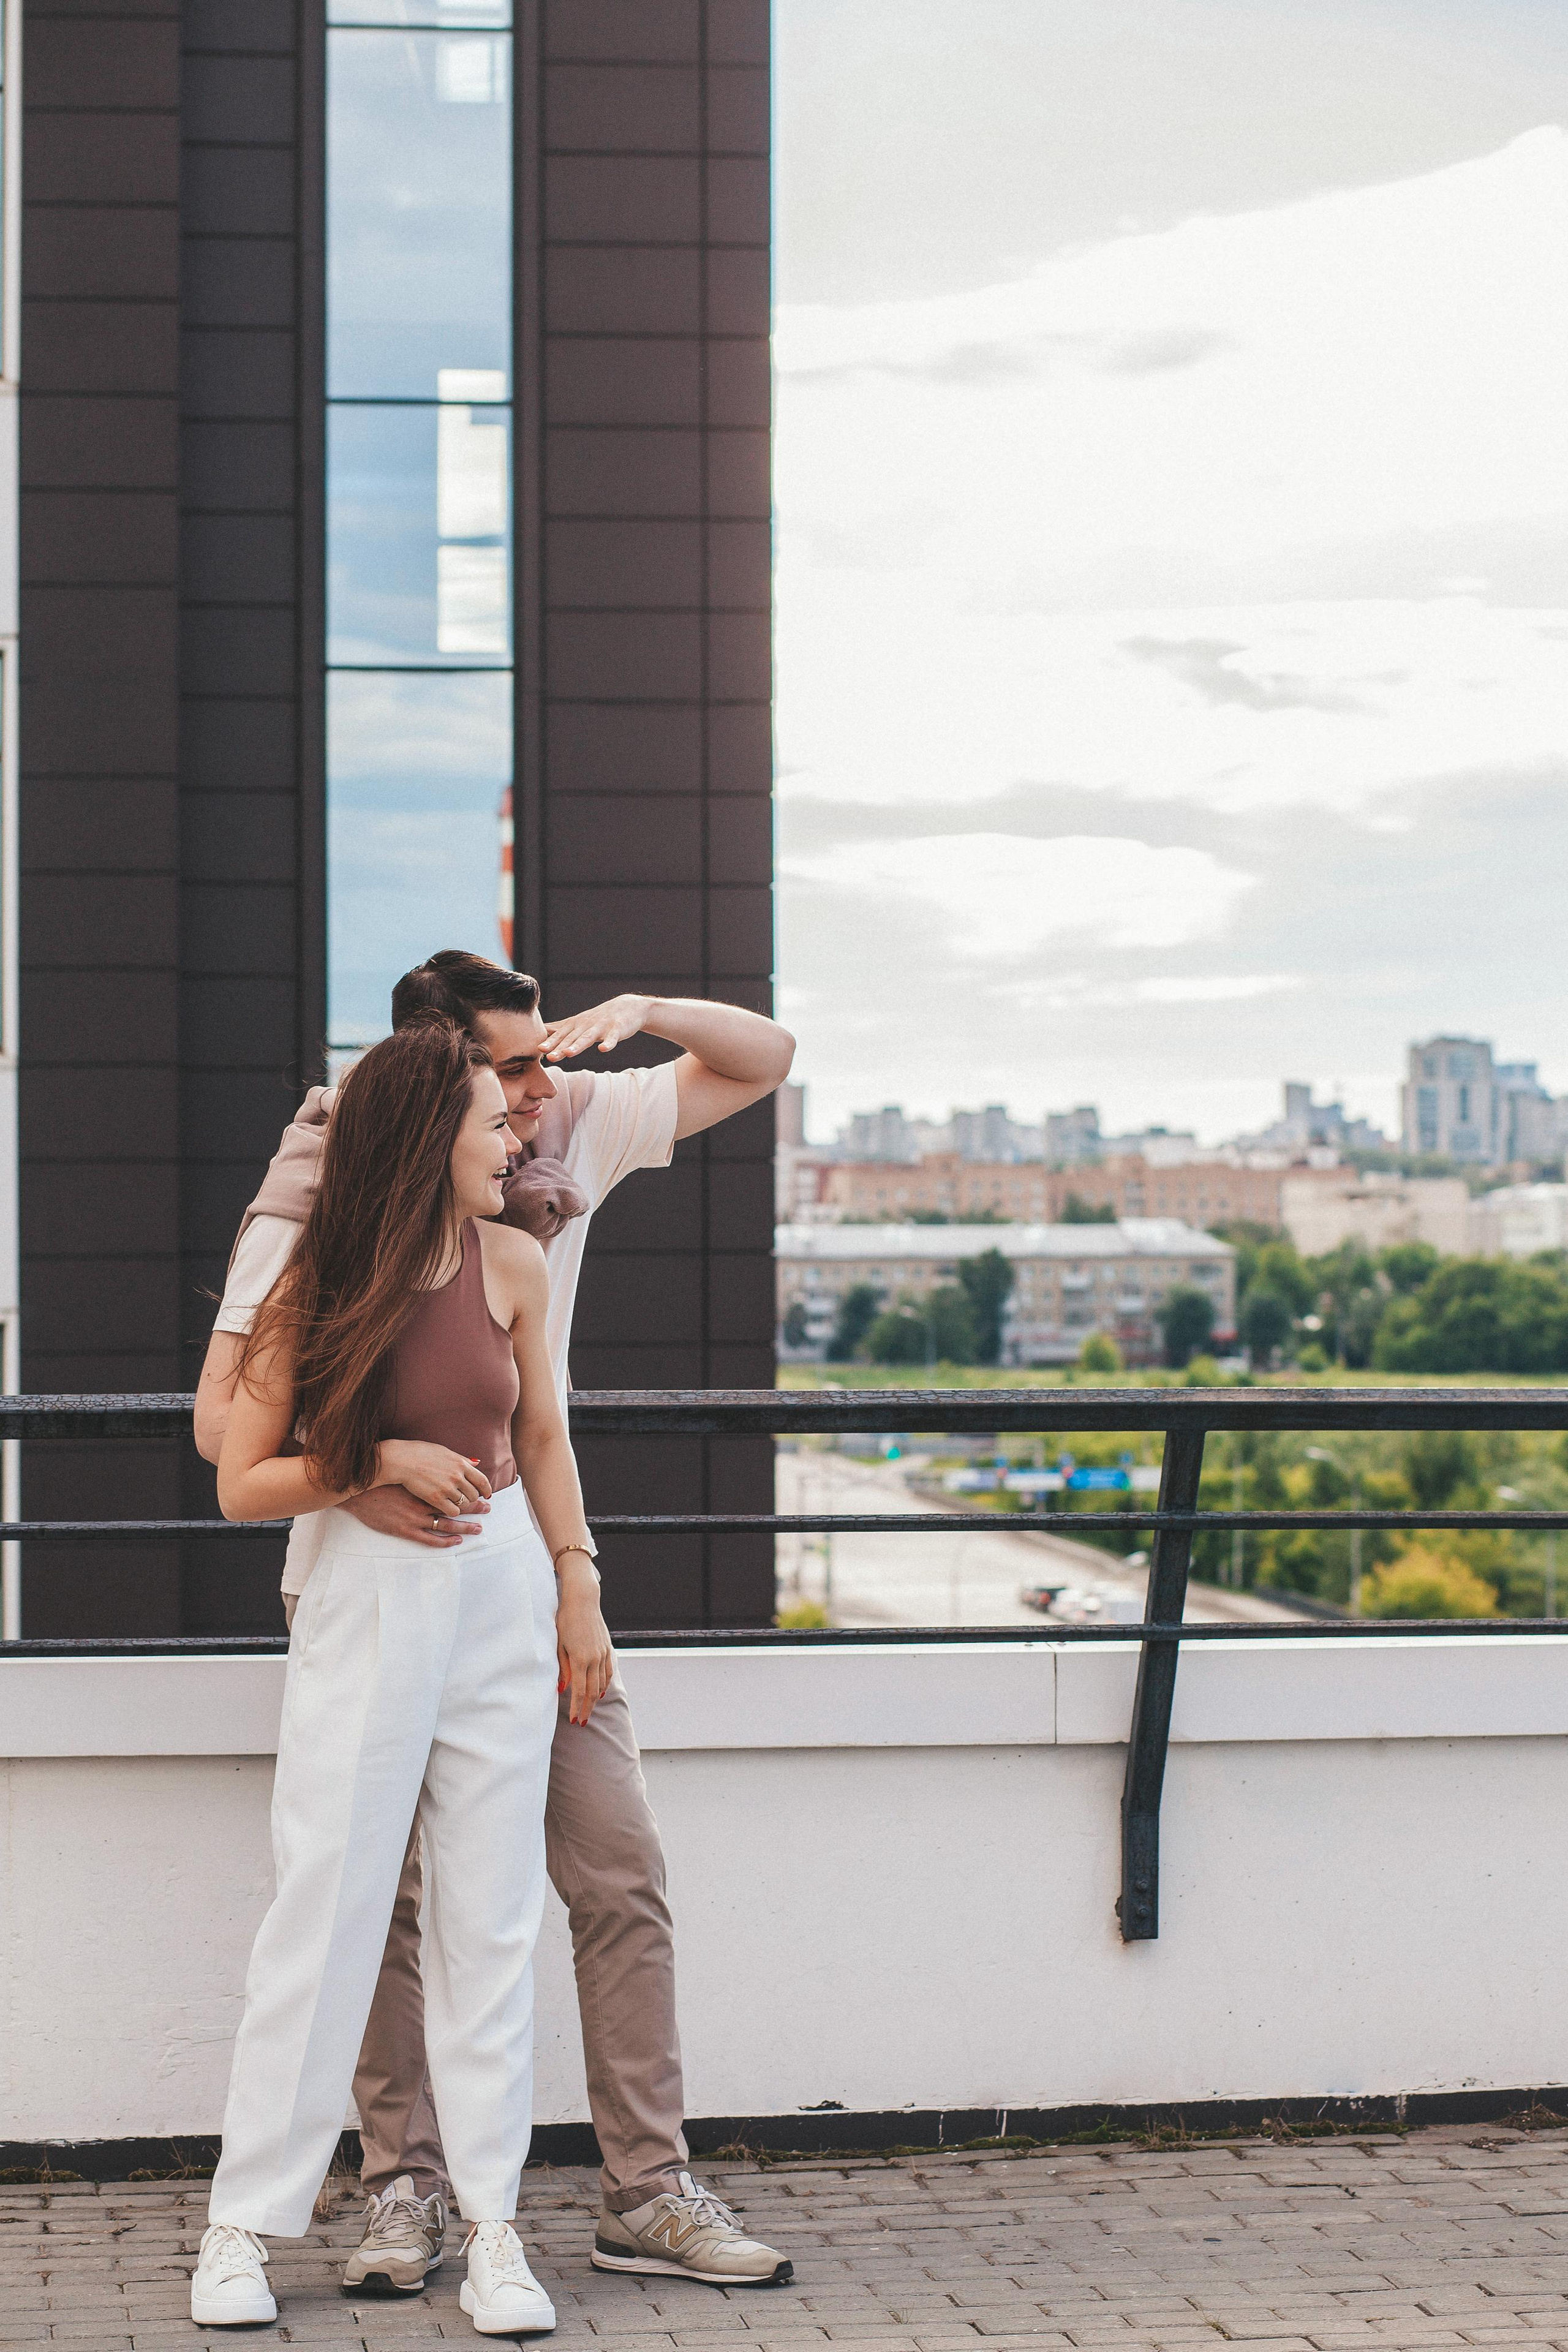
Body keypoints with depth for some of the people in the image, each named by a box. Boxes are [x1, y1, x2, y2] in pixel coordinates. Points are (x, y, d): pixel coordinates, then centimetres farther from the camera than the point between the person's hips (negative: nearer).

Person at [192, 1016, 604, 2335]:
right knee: (327, 1905, -2)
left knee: (494, 1916, 4)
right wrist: (384, 1463, -15)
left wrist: (580, 1598, 11)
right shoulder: (315, 1291, -7)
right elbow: (242, 1484, -5)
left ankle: (493, 2228, 9)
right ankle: (247, 2224, 8)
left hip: (502, 1594, 3)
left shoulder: (511, 1265, 1)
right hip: (368, 1605, -3)